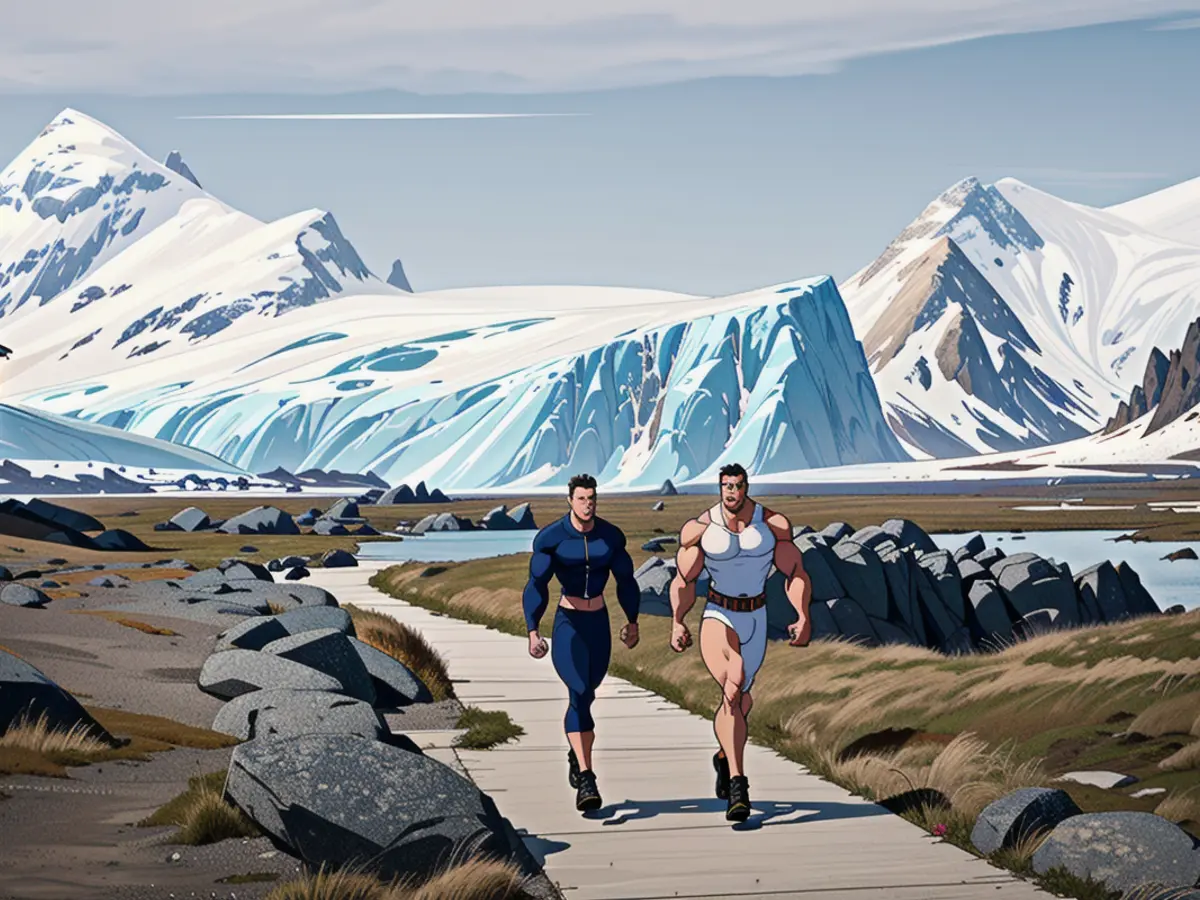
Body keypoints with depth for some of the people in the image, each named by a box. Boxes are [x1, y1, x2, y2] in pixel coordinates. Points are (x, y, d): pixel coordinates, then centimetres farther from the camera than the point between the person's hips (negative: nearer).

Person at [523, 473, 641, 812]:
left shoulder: (611, 536, -2)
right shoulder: (550, 538, -11)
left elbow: (625, 580, 12)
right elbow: (537, 586, -11)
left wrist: (632, 621, 14)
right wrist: (532, 632, -18)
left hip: (599, 623, 4)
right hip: (567, 623, -4)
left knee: (585, 695, 15)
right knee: (580, 694, -20)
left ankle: (577, 755, 42)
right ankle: (585, 779, -24)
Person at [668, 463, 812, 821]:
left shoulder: (774, 525, -3)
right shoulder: (699, 529, -5)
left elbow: (795, 573, 1)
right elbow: (683, 580, 5)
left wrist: (803, 617, -12)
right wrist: (678, 623, -3)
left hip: (756, 620, 3)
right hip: (718, 616, -3)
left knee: (740, 700, 14)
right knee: (734, 687, -27)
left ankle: (725, 758, 47)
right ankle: (736, 783, -31)